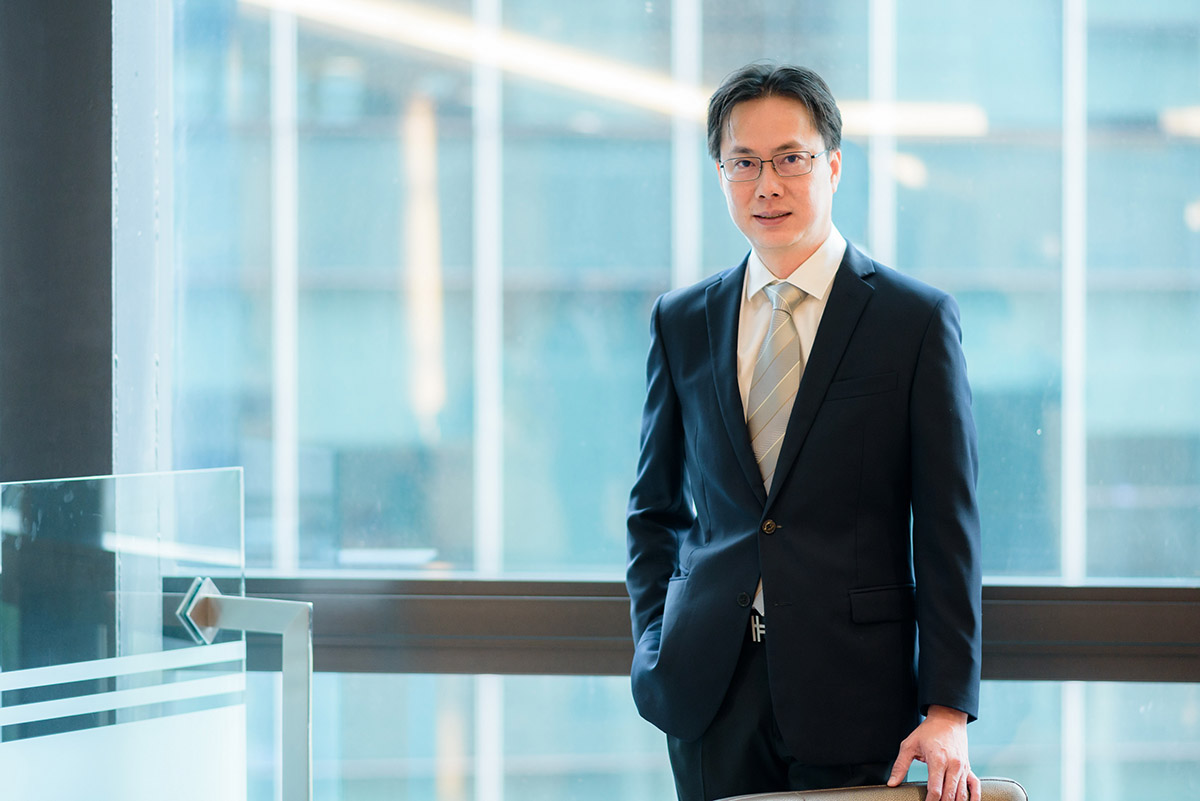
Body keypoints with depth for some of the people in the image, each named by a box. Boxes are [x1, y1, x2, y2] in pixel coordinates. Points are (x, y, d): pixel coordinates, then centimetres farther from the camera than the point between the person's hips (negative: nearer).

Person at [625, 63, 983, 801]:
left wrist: (947, 710, -10)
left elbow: (948, 527, -5)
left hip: (851, 685, -3)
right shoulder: (682, 322, 9)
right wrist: (655, 648, 4)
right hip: (710, 686, 3)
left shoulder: (918, 319, -2)